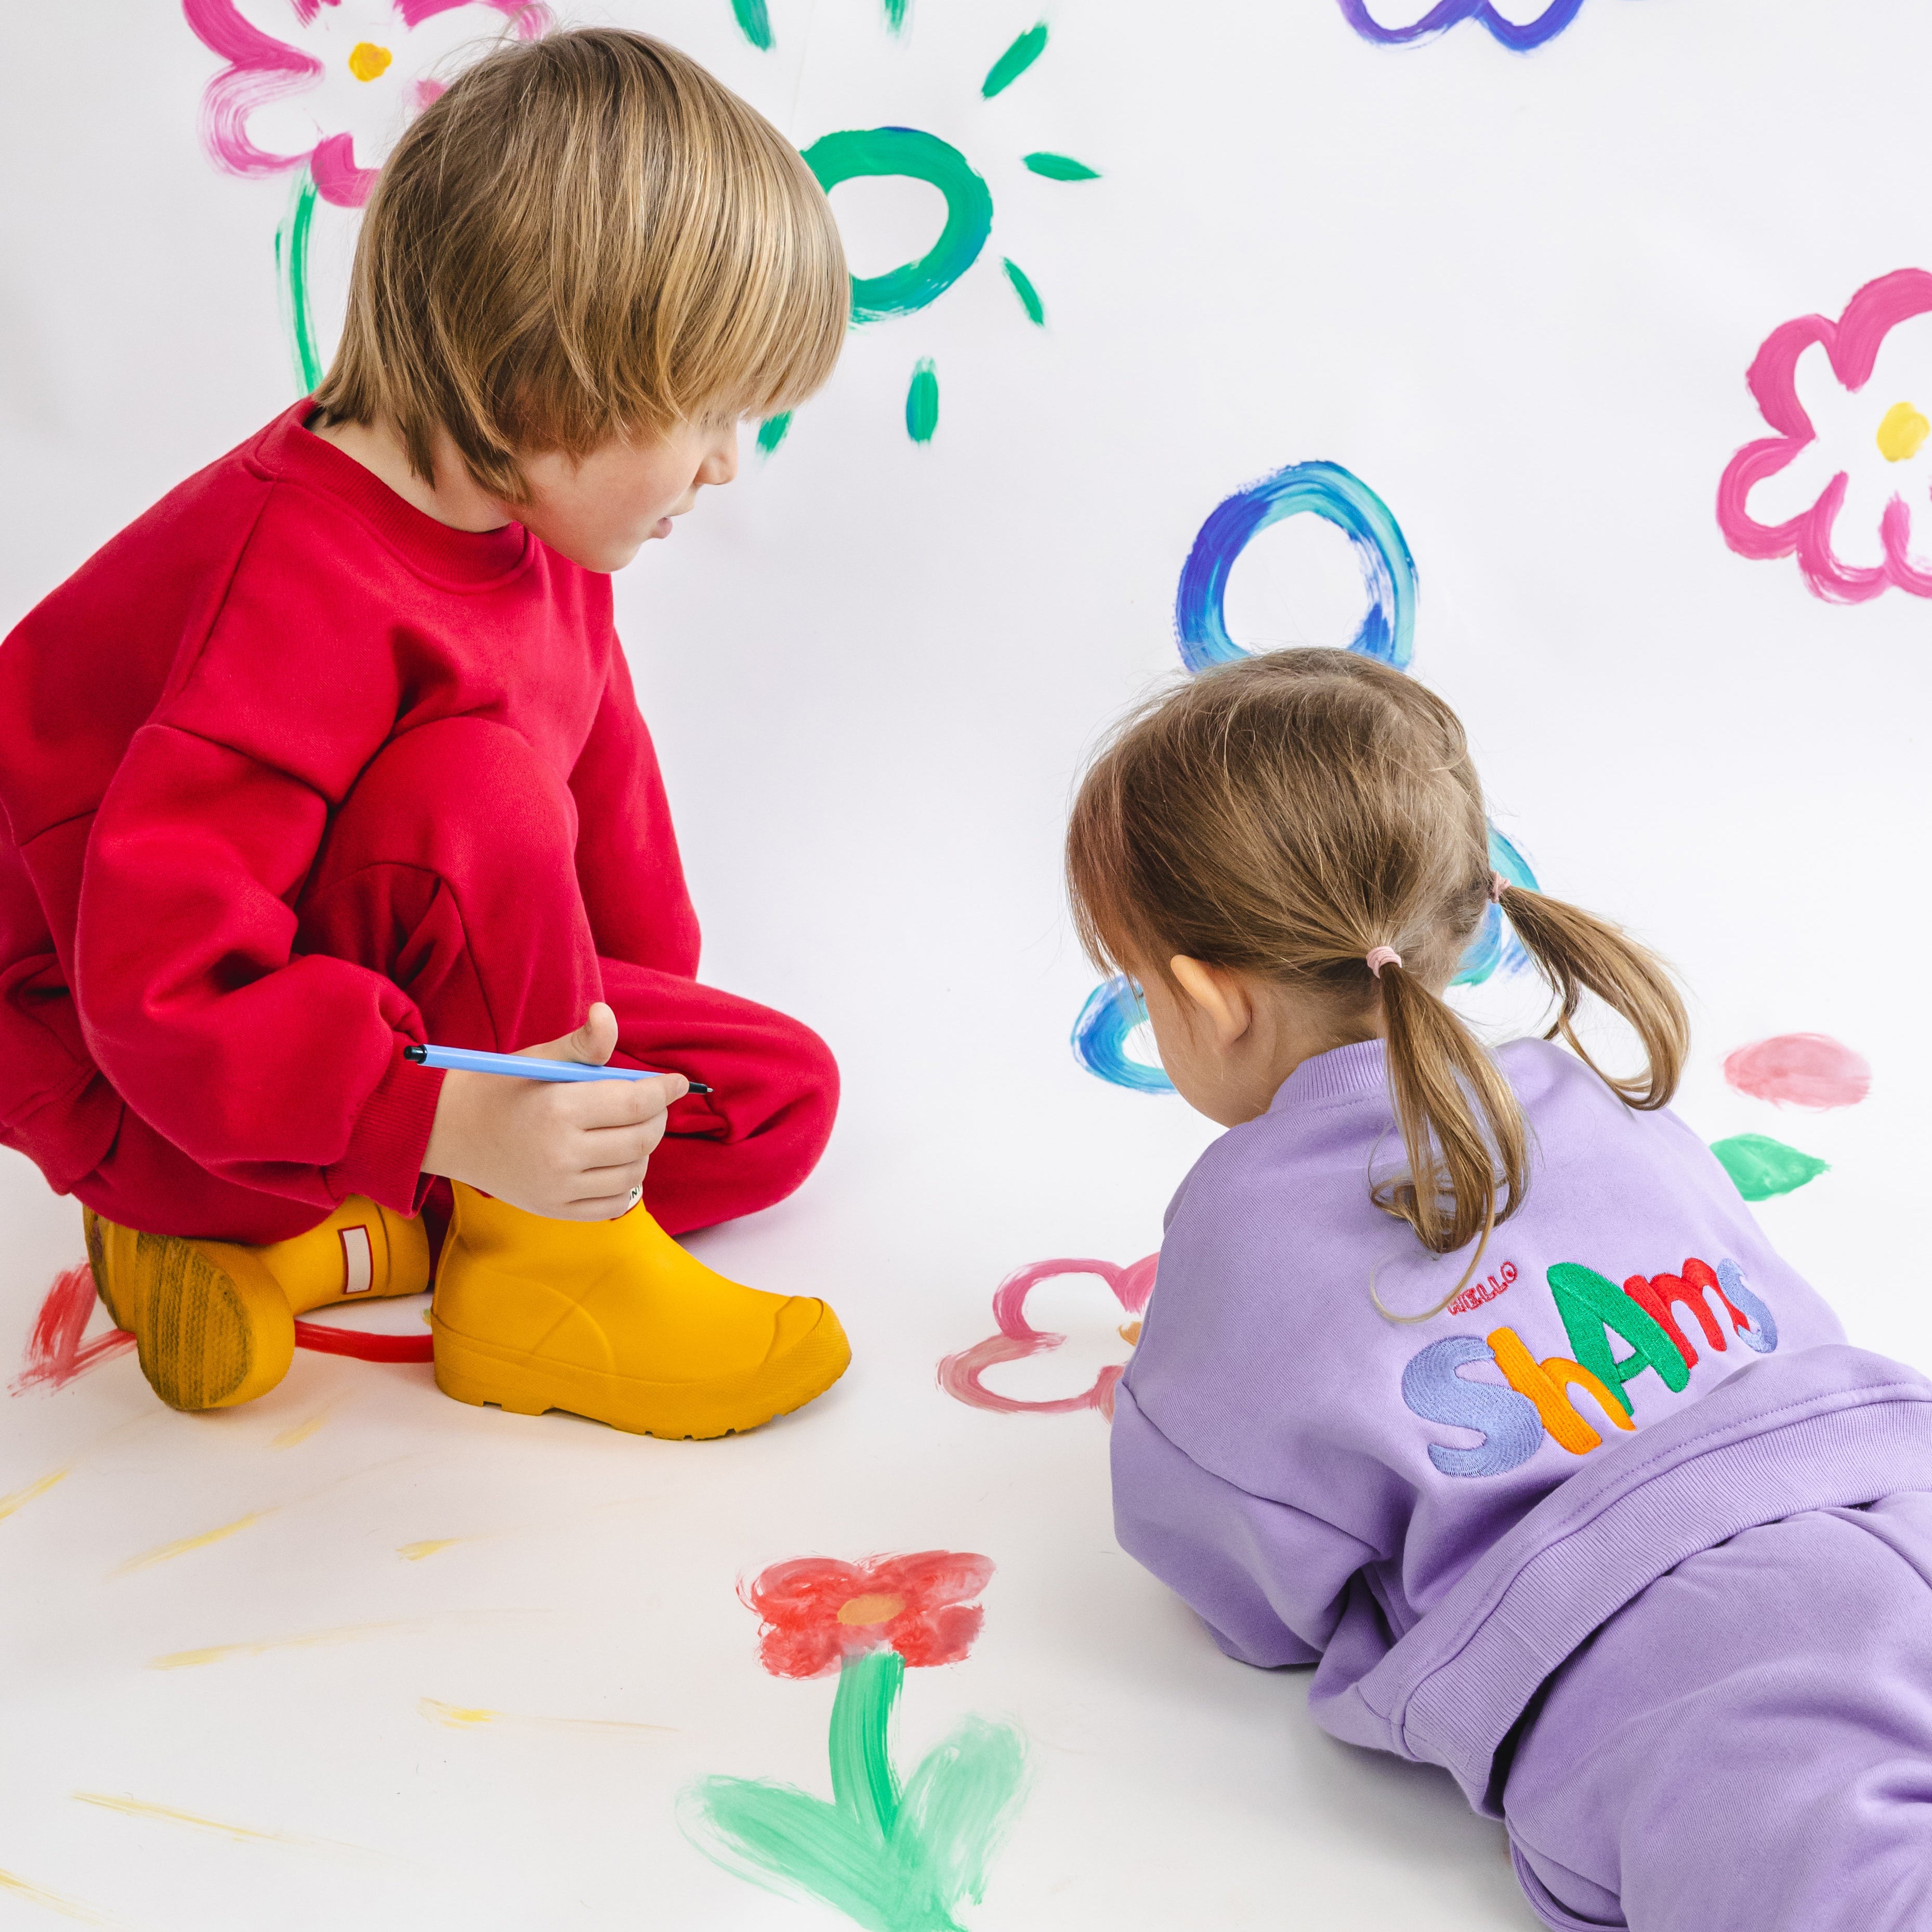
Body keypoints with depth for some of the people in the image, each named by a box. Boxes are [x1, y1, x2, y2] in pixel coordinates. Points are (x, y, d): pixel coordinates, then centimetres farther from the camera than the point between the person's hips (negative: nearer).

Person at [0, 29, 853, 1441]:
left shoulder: (530, 523, -4)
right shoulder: (296, 605, -34)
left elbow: (596, 756, 12)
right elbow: (160, 989, -38)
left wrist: (630, 1017, 18)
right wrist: (457, 1123, -45)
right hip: (146, 1087, -9)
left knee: (782, 1096, 2)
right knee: (479, 783, -34)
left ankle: (293, 1252, -7)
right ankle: (544, 1268, -17)